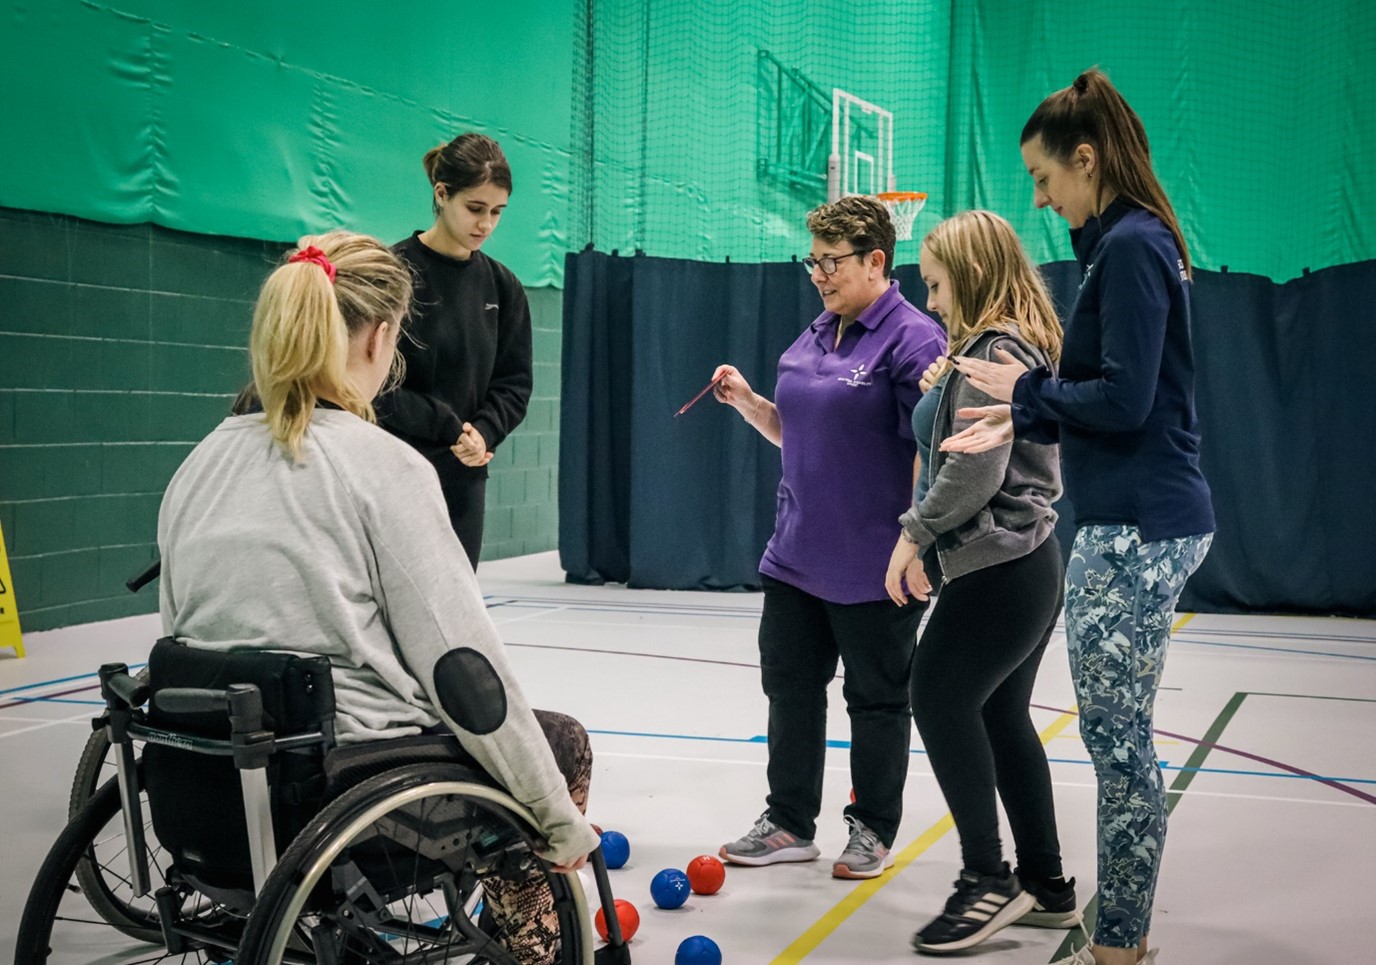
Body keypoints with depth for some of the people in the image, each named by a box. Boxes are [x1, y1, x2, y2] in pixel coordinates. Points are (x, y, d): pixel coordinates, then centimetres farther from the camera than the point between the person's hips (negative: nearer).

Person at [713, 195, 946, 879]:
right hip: (796, 556, 8)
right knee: (789, 686, 12)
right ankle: (788, 825, 25)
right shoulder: (814, 338, 12)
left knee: (876, 698, 7)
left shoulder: (913, 339, -13)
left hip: (872, 566, -8)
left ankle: (873, 832, 21)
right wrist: (747, 401, 4)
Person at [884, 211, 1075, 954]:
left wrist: (914, 531, -9)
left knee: (941, 701, -4)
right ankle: (1045, 884, 19)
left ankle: (988, 881, 0)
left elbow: (974, 471, -21)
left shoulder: (990, 351, -14)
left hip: (998, 567, -10)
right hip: (1031, 560, 10)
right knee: (1004, 716, 13)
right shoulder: (1028, 346, 16)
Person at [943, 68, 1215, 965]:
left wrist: (1028, 388, -5)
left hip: (1140, 528, -10)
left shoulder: (1130, 246, -13)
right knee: (1119, 738, 13)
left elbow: (1125, 398, -19)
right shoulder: (1129, 243, 16)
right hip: (1131, 523, 10)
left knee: (1118, 740, -3)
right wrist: (1024, 421, 11)